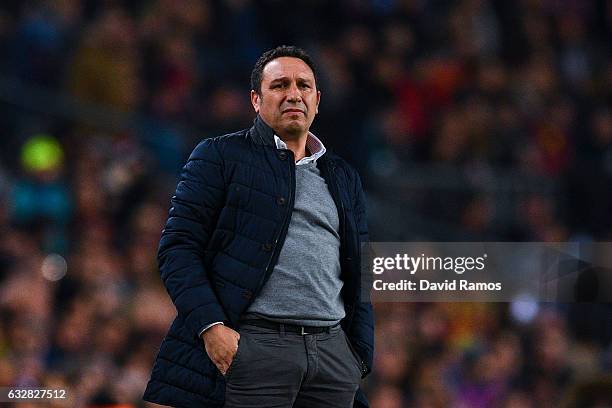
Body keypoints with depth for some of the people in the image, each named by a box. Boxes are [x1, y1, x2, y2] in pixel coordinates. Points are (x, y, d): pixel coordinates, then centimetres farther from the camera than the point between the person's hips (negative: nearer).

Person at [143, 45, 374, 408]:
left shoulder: (344, 178, 21)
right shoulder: (219, 157, 7)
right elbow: (178, 246, -1)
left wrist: (361, 359, 12)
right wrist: (210, 325, -14)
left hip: (334, 350, 4)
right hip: (250, 346, -4)